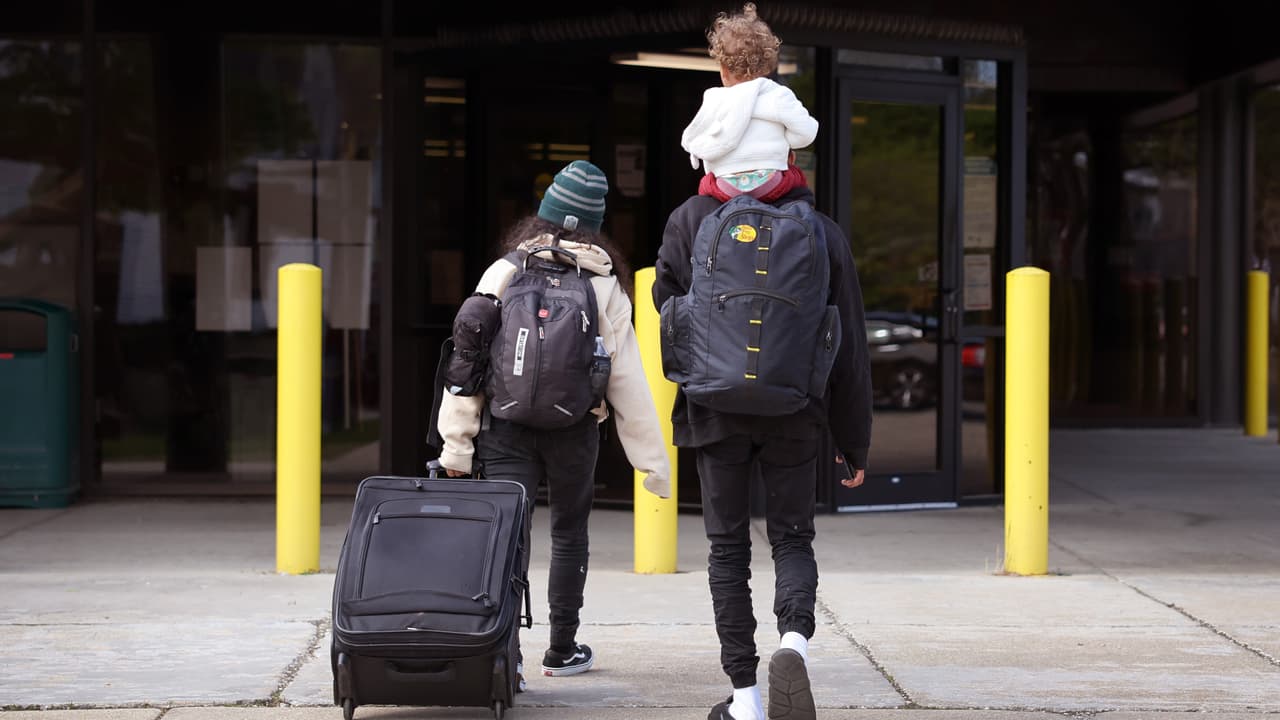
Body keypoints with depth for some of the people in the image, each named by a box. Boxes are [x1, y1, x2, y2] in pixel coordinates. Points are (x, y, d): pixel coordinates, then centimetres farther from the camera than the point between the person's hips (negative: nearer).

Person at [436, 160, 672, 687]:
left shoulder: (504, 273, -2)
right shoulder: (605, 284, -2)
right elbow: (626, 378, -2)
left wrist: (457, 443, -1)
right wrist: (652, 458, 3)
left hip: (506, 425, 0)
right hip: (574, 428, 1)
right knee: (569, 532, 17)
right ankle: (562, 650, 25)